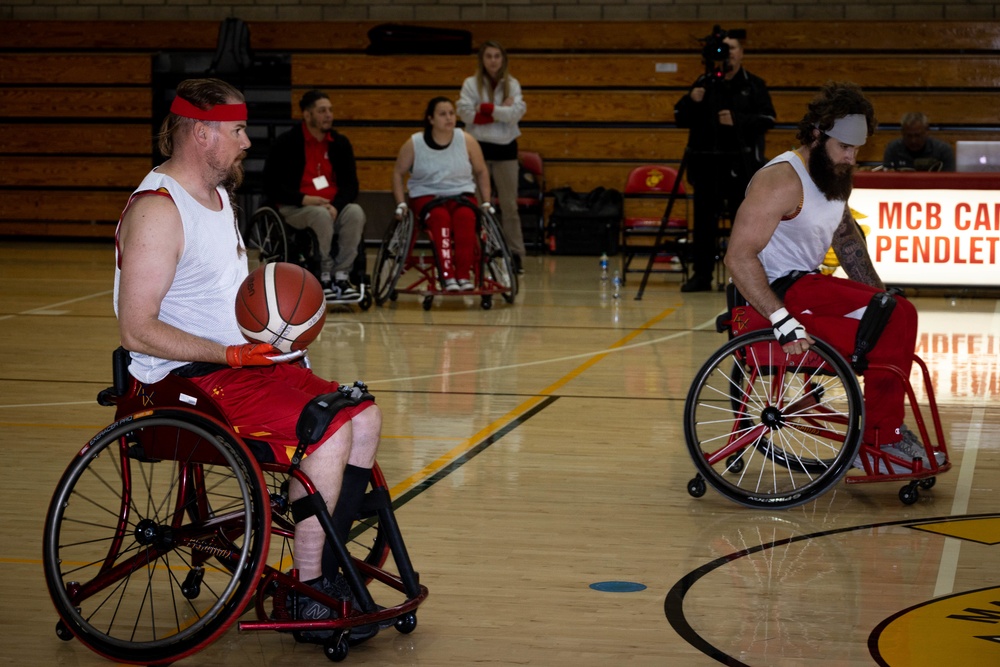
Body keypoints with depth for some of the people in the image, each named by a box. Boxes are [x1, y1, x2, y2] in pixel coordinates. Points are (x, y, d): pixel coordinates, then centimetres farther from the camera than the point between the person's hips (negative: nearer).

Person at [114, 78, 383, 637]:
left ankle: (328, 566, 4)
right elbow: (138, 330, -21)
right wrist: (231, 354, -24)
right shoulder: (157, 211, -16)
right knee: (327, 434, -24)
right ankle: (307, 594, -14)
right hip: (187, 379, -10)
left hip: (246, 359, 10)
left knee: (365, 419, -2)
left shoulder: (219, 194, 15)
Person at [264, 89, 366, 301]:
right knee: (321, 215, -37)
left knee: (355, 213, -29)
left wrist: (336, 206, -15)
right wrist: (304, 199, -20)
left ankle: (341, 275, -21)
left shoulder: (340, 143, 7)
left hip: (332, 206, 4)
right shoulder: (286, 143, -5)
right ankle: (325, 277, -22)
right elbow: (271, 186, -6)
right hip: (295, 208, -4)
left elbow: (351, 184, 7)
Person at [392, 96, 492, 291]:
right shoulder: (414, 143, -1)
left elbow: (481, 172, 12)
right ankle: (447, 276, -42)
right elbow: (398, 173, 8)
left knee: (465, 217, -35)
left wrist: (486, 203, 7)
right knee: (440, 217, -36)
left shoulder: (466, 140, 1)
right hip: (426, 196, -1)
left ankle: (464, 275, -36)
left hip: (462, 195, 1)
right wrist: (401, 204, -1)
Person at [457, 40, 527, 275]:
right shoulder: (471, 84, 1)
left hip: (505, 148, 1)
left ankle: (516, 255, 6)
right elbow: (466, 114, -12)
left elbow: (516, 113, -10)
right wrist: (500, 111, -12)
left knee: (509, 204, 3)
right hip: (478, 147, -1)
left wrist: (486, 109, -15)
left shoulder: (512, 84, 5)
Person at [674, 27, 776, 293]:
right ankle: (702, 275, 8)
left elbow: (768, 119, -4)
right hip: (706, 162, 2)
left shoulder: (754, 85, 5)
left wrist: (738, 120, -17)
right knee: (704, 220, 3)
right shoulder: (704, 83, 12)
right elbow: (681, 119, 10)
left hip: (741, 163, -2)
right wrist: (691, 102, -10)